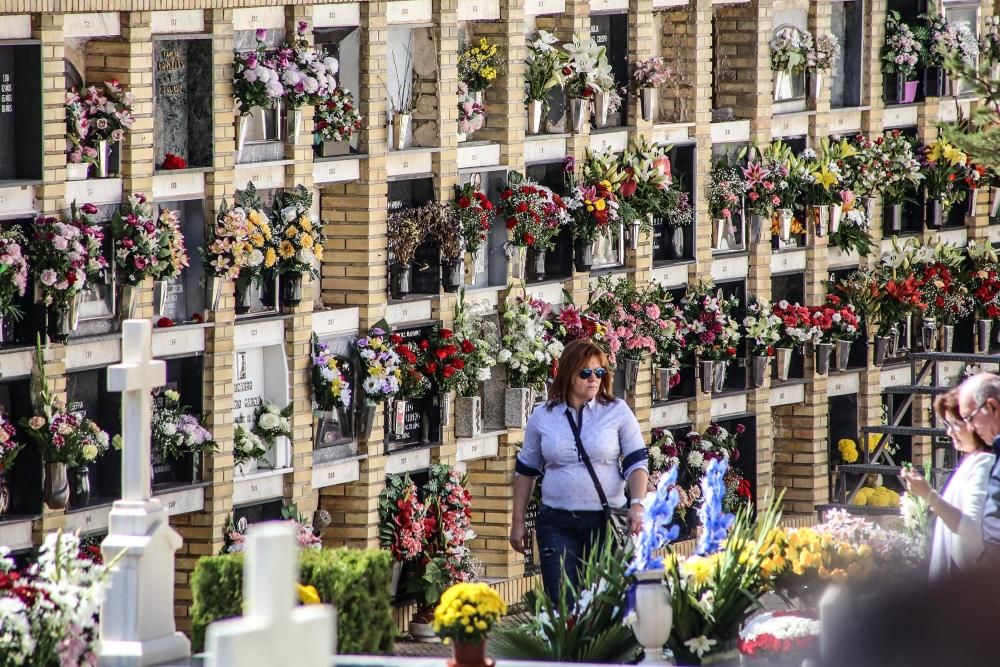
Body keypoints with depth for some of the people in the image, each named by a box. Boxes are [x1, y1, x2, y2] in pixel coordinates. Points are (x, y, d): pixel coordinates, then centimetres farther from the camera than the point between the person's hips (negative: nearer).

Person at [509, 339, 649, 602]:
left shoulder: (617, 412, 2)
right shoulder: (543, 417, 7)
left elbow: (636, 463, 1)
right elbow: (525, 470, 16)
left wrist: (637, 505, -16)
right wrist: (518, 522, 14)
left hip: (607, 521, -1)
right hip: (557, 522, 1)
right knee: (561, 603, -4)